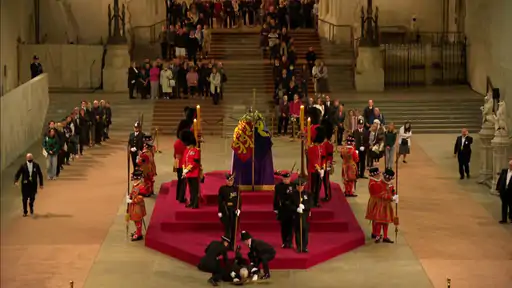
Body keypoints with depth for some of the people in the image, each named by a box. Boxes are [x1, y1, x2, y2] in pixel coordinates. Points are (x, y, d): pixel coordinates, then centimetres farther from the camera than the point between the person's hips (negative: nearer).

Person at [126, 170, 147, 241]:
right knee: (135, 219, 22)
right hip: (133, 205, 9)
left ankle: (139, 235, 15)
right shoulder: (135, 184, 2)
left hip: (138, 206, -9)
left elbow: (140, 198, -25)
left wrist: (131, 201, -22)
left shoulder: (141, 186, -27)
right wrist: (129, 196, -2)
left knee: (138, 220, 3)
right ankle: (138, 232, 39)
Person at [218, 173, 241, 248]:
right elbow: (220, 200, -1)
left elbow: (239, 200, 5)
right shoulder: (222, 188, -1)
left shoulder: (236, 189, 5)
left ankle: (232, 245, 13)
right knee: (227, 228, -5)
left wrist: (238, 209, -8)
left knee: (234, 228, 5)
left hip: (234, 211, 2)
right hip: (225, 211, -2)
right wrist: (219, 212, -4)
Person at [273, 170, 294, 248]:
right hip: (282, 209, 1)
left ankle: (289, 242, -1)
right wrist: (276, 209, 2)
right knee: (283, 226, 9)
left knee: (290, 226, -3)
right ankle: (284, 242, 17)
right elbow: (276, 198, 3)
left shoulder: (293, 186, -4)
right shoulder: (278, 186, -1)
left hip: (291, 209, -1)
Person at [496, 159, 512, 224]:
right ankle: (504, 219, 14)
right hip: (503, 191, 4)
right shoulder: (504, 171, 4)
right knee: (504, 205, 9)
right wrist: (498, 188, 4)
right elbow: (500, 179, 8)